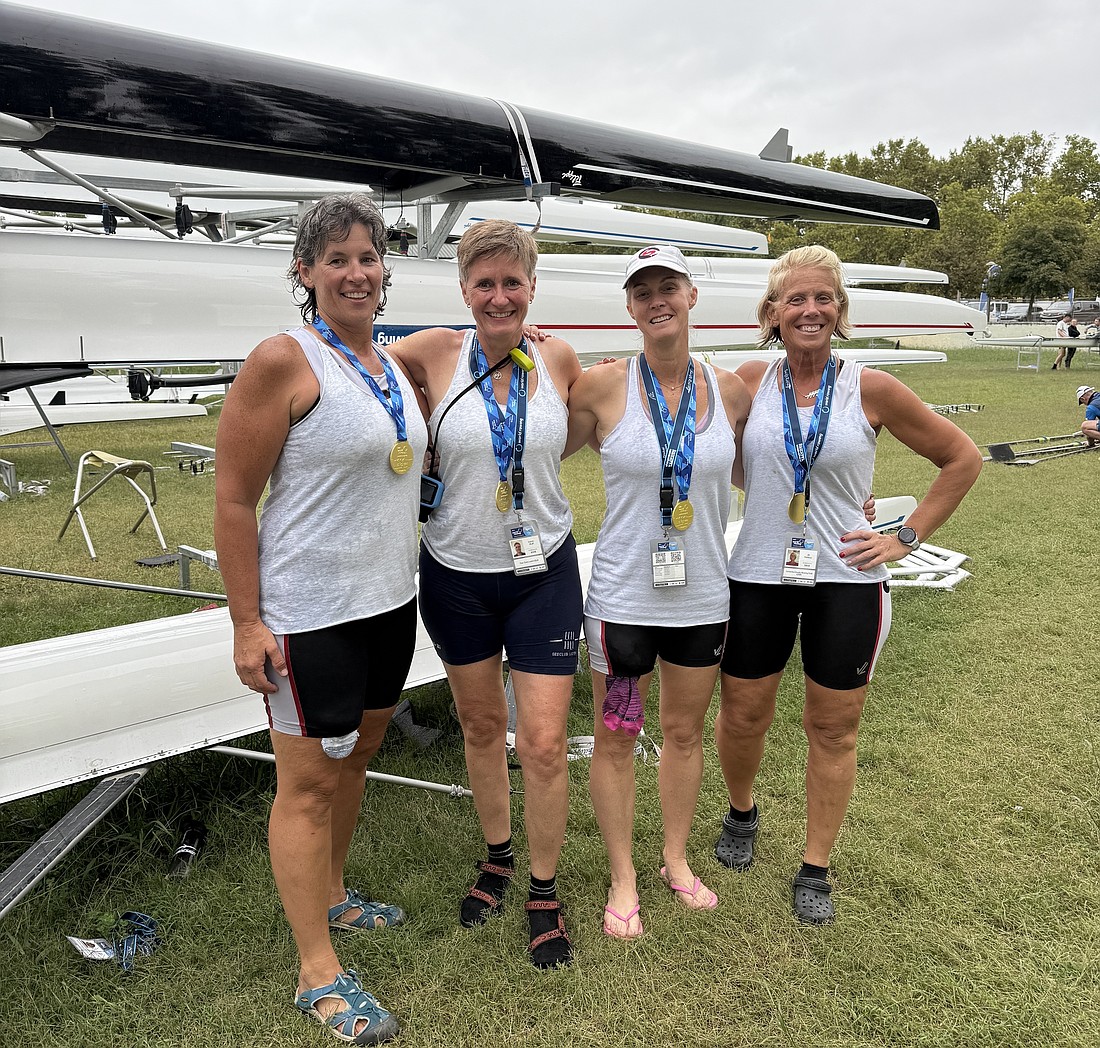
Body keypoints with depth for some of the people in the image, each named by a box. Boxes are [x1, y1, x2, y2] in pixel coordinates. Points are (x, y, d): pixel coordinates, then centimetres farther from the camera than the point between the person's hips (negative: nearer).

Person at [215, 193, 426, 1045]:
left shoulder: (393, 364, 9)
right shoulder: (284, 361, -14)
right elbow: (233, 500, -15)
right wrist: (247, 623, -17)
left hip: (389, 599, 8)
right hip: (309, 612, -8)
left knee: (355, 756, 20)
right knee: (308, 783, 3)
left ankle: (330, 896, 42)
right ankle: (319, 975, 17)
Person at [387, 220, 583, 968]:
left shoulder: (559, 360, -4)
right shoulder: (437, 354, -9)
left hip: (543, 572, 0)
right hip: (457, 575, 0)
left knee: (544, 743, 0)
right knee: (481, 726, 17)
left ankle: (544, 892, 24)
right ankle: (498, 857, 41)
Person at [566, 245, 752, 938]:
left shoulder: (730, 392, -1)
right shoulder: (603, 387, -9)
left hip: (703, 596, 3)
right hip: (623, 595, -2)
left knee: (685, 730, 18)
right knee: (616, 738, 9)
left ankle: (678, 859, 41)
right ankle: (624, 879, 31)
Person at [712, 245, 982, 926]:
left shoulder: (871, 389, -5)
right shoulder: (750, 383, -1)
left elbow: (963, 458, 5)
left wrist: (908, 538, 0)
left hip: (847, 581, -1)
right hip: (758, 576, 1)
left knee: (834, 728, 9)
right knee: (742, 716, 11)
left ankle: (816, 870, 28)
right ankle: (742, 812, 43)